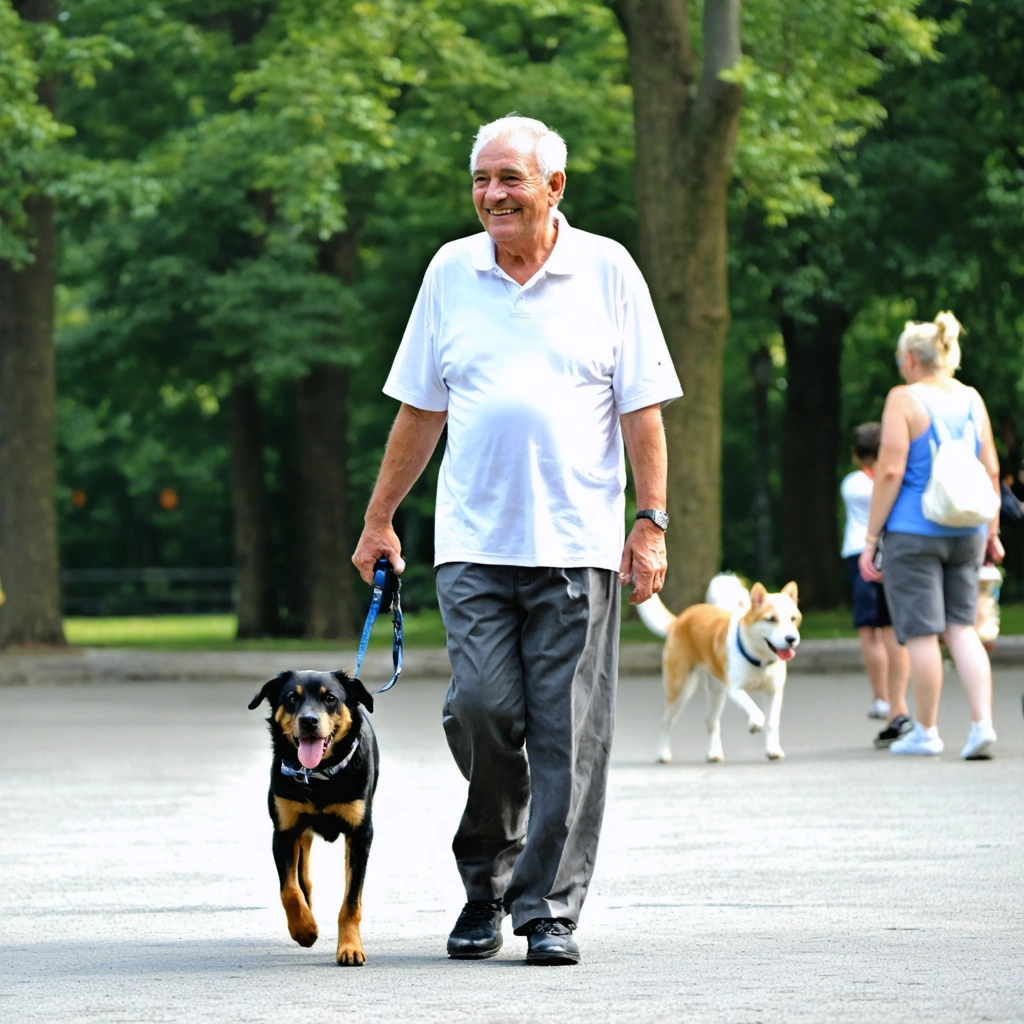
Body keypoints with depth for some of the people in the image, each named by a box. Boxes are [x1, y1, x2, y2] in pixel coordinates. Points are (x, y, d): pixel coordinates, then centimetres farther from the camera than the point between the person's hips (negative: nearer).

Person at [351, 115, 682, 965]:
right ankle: (486, 882, 12)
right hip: (473, 543, 1)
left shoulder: (607, 269, 4)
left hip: (578, 545, -1)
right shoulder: (451, 272, 10)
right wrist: (379, 519, 14)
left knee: (567, 735, -3)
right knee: (481, 708, -9)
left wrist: (653, 523, -2)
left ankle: (550, 909, 4)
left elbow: (642, 408, 4)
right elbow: (419, 410, 15)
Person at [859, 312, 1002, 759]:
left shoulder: (904, 400, -9)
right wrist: (991, 530, 19)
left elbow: (890, 472, -12)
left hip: (913, 532, -5)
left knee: (922, 632, 2)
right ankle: (982, 723, -5)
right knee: (963, 628, 8)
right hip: (965, 532, 5)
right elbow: (991, 470, 10)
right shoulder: (971, 399, 8)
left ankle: (925, 731, 9)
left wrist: (870, 538, -7)